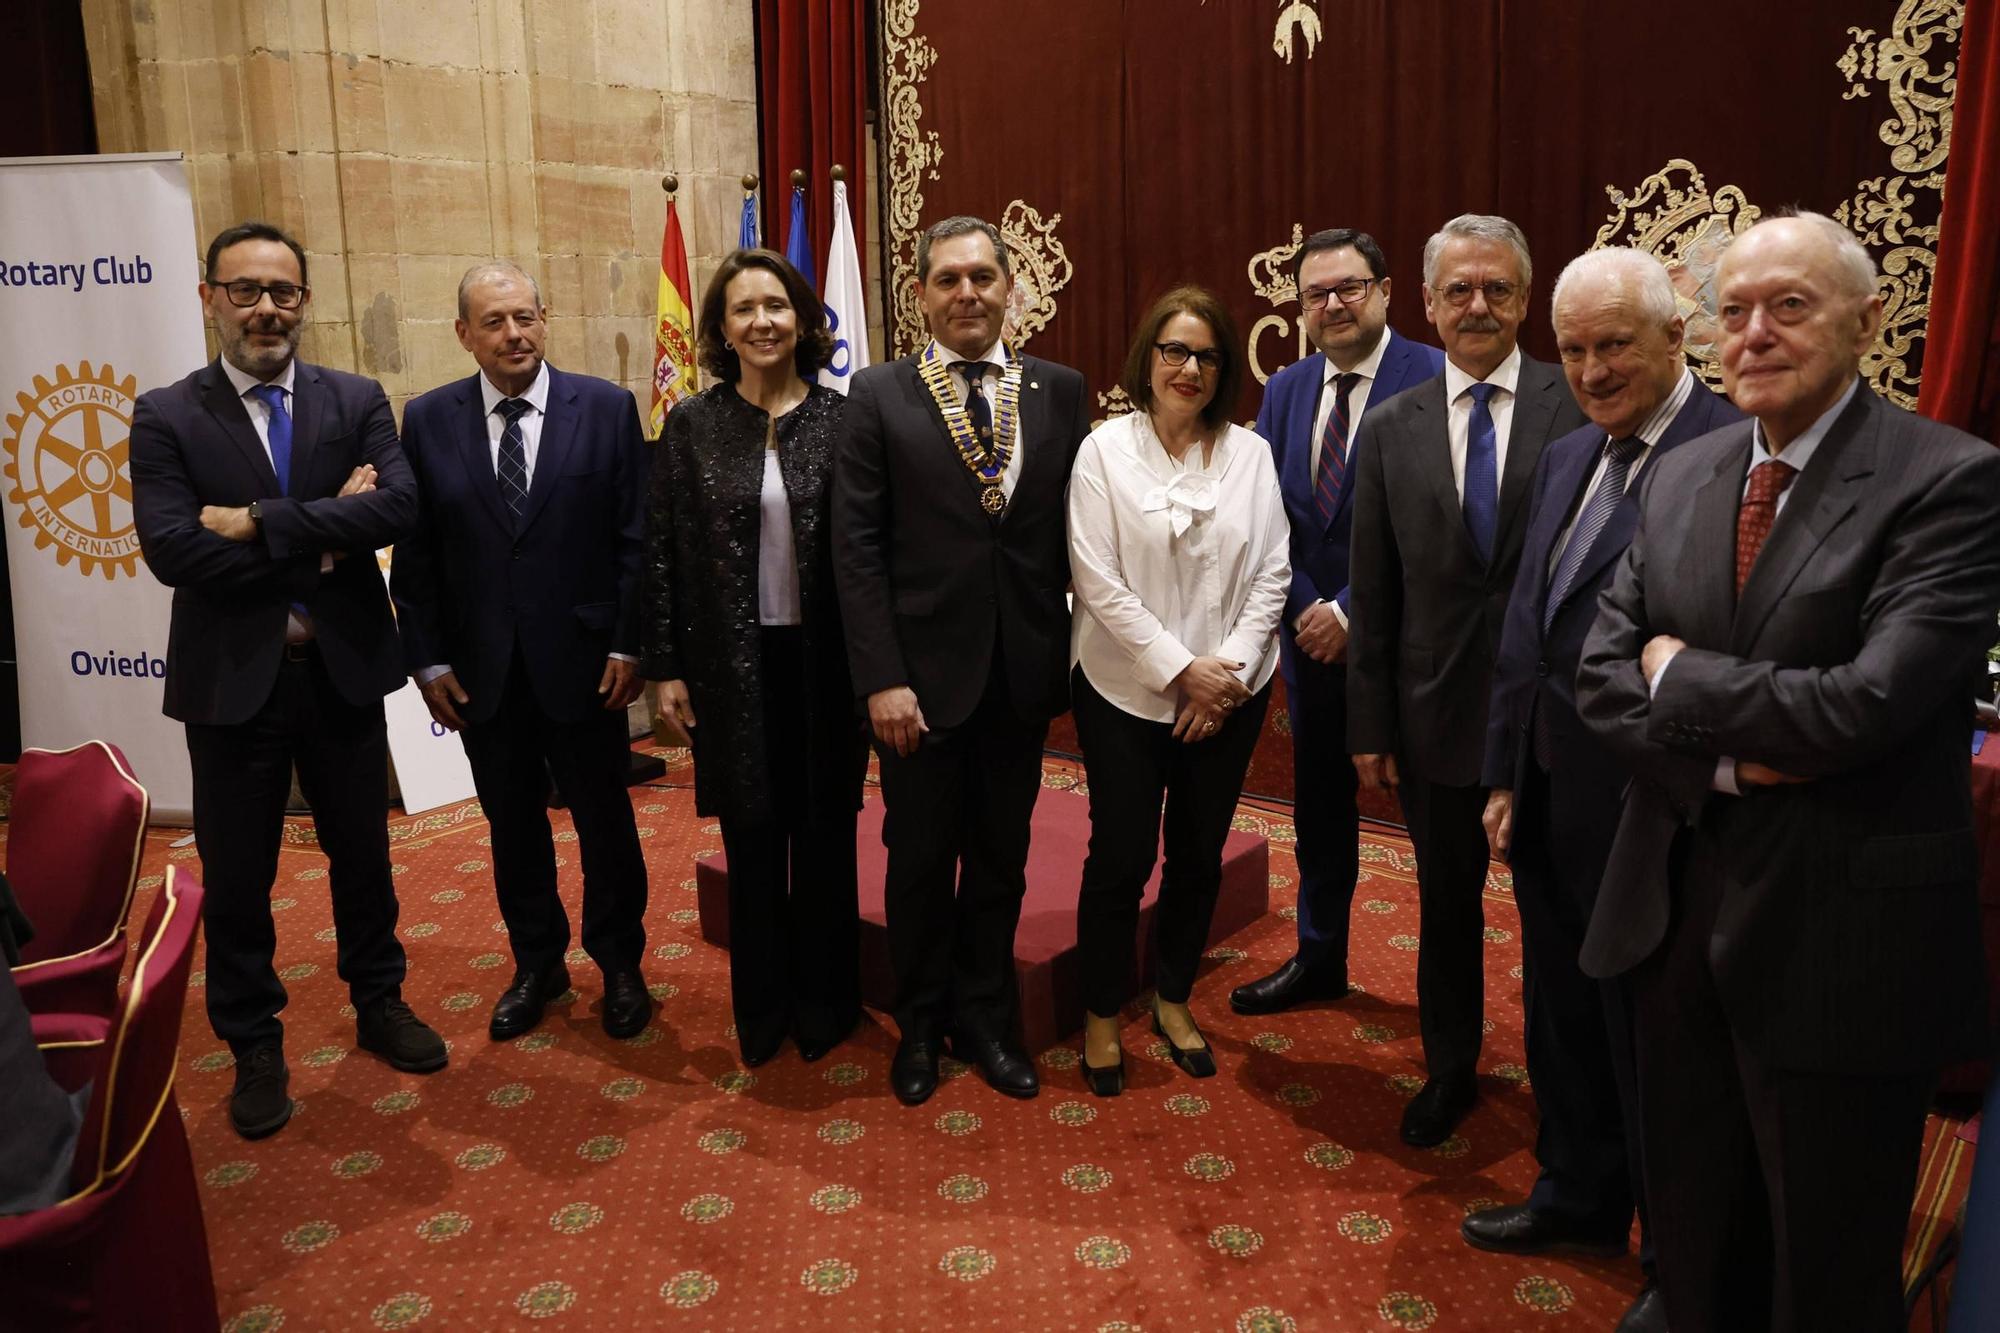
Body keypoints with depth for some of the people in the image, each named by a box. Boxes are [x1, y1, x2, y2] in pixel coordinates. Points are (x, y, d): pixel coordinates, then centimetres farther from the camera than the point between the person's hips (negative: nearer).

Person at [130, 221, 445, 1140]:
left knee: (362, 852, 16)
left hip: (344, 670, 2)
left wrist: (257, 523, -22)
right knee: (237, 875, 11)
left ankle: (379, 1004, 37)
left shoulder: (357, 403, 0)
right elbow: (171, 550, -18)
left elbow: (398, 507, -17)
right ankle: (254, 1047, 30)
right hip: (232, 679, -1)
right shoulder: (167, 417, -4)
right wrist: (323, 533, -18)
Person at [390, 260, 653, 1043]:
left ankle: (619, 964, 29)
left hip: (583, 662, -2)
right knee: (513, 828, 15)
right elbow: (414, 554, 3)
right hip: (481, 671, 2)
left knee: (606, 825, 10)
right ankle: (537, 963, 33)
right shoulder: (428, 421, 2)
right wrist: (428, 659, -1)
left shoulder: (606, 408, -3)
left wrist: (629, 644, -9)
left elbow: (636, 538, -4)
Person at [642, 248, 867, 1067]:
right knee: (752, 841, 10)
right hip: (732, 664, 1)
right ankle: (761, 1008, 28)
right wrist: (666, 667, -1)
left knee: (824, 836, 11)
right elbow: (662, 552, 2)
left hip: (822, 662, 0)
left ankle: (824, 1001, 29)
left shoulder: (842, 419, -2)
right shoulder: (691, 425, 0)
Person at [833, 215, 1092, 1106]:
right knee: (919, 859, 12)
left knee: (1001, 858, 15)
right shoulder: (880, 396, -3)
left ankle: (984, 1018, 34)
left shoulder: (1061, 391, 4)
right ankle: (921, 1024, 33)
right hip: (924, 670, -2)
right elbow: (857, 548, -7)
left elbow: (1076, 533, 3)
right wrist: (882, 678, -13)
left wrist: (1073, 656, -2)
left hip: (1023, 670, 2)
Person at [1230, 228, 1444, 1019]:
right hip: (1311, 631, 6)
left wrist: (1353, 612, -17)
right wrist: (1304, 610, -6)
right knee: (1319, 803, 17)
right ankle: (1319, 958, 35)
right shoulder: (1284, 392, 8)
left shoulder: (1434, 378, -12)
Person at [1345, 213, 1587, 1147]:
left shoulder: (1582, 408, -6)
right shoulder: (1392, 430, 3)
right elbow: (1373, 594, 4)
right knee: (1446, 901, 17)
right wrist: (1369, 724, 3)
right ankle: (1450, 1069, 38)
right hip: (1437, 711, 3)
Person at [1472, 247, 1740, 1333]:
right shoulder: (1565, 458, 10)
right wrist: (1506, 776, 13)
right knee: (1561, 1013, 22)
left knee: (1653, 1038, 10)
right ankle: (1580, 1195, 44)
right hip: (1551, 792, 8)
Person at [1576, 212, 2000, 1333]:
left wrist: (1679, 674, -11)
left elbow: (1871, 703, -23)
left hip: (1839, 935, -5)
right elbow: (1605, 672, 2)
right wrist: (1725, 760, -14)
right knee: (1693, 1232, 22)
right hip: (1680, 910, 5)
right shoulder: (1682, 478, 7)